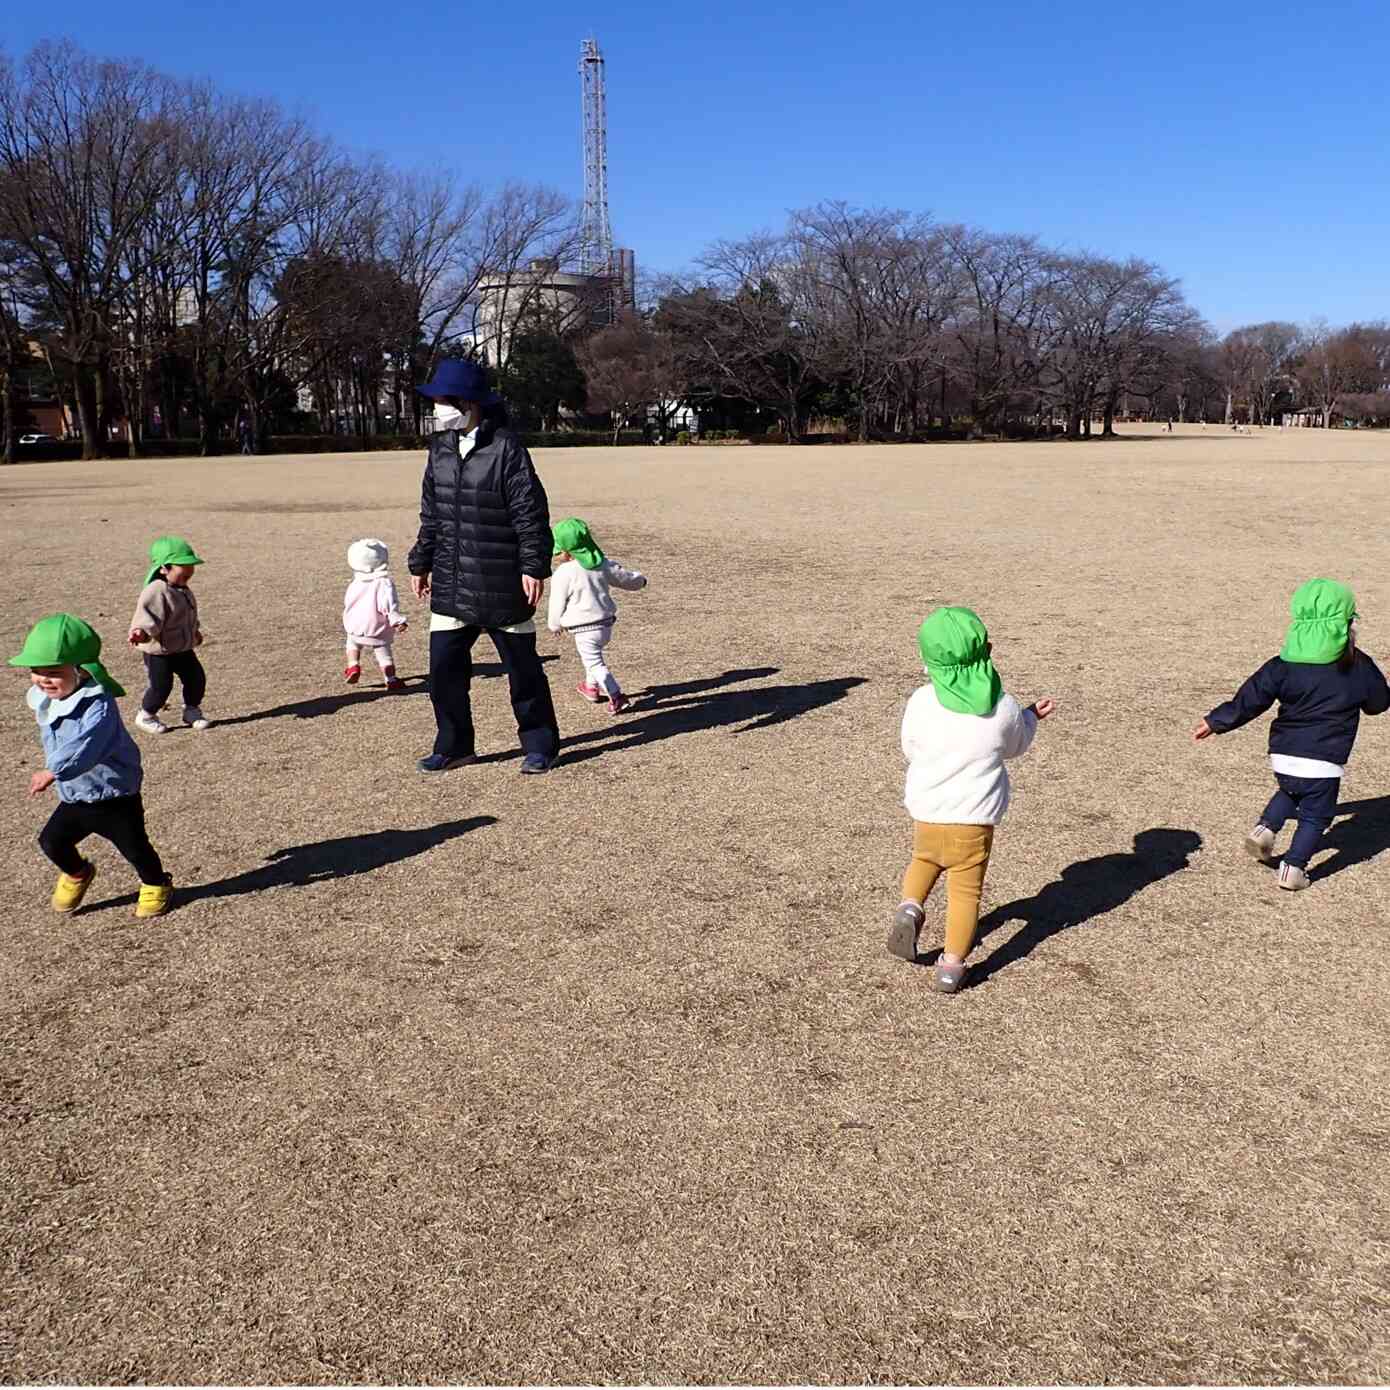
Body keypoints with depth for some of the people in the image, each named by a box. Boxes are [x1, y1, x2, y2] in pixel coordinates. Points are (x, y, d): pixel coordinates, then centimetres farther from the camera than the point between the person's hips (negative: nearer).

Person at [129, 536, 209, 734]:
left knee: (197, 678, 8)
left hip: (184, 649, 8)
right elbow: (148, 615, -33)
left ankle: (192, 711, 28)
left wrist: (195, 632, 37)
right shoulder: (156, 592, -23)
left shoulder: (183, 590, 7)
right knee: (161, 686, -3)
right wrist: (142, 632, -51)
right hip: (159, 652, -8)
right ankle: (146, 716, 20)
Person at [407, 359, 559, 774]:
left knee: (522, 666, 6)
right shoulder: (440, 448, 9)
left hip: (501, 585, -6)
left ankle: (540, 744, 21)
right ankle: (453, 746, 20)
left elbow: (531, 514, -13)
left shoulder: (505, 448, -12)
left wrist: (534, 567, -16)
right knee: (444, 666, 5)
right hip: (451, 585, 6)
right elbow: (431, 514, 17)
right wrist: (421, 563, 18)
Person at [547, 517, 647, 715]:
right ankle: (592, 687, 41)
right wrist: (640, 580, 37)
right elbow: (626, 578, 14)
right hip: (606, 623, 7)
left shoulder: (563, 574, -16)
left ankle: (616, 696, -11)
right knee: (593, 657, 28)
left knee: (595, 663, -2)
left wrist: (555, 625, 12)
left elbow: (557, 604, -7)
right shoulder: (603, 564, 2)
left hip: (584, 629, -7)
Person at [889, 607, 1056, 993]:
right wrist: (1032, 716, 28)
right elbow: (1015, 746, 10)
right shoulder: (1004, 707, -10)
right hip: (975, 816, -1)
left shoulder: (921, 702, -12)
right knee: (966, 889, 12)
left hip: (927, 812, 1)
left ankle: (910, 906, 5)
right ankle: (951, 964, 12)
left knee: (924, 859, 29)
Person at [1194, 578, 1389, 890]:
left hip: (1283, 756, 3)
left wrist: (1215, 722, 6)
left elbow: (1249, 700, -3)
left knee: (1289, 793, 30)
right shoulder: (1360, 668, -5)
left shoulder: (1283, 666, -4)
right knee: (1315, 816, 12)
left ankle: (1265, 829, 10)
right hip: (1323, 761, -2)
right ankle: (1293, 868, 6)